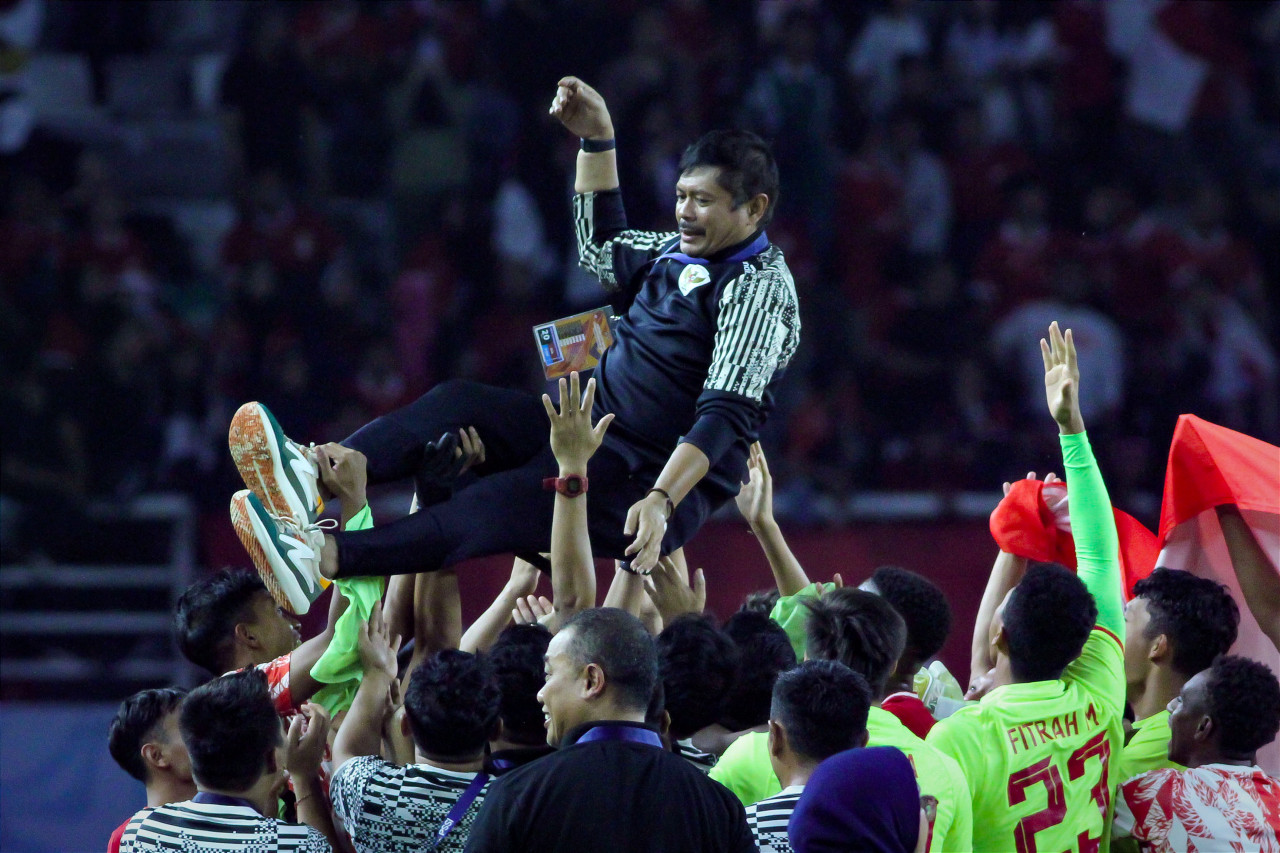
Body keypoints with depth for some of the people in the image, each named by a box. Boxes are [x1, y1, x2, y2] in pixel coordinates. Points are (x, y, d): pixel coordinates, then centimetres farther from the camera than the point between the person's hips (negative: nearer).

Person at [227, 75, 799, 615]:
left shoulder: (759, 288, -13)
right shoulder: (680, 253, 14)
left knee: (498, 504, -32)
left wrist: (661, 500, -38)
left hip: (654, 481, -9)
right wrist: (597, 138, 25)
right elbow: (601, 247, 35)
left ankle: (324, 558, -51)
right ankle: (316, 475, -35)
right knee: (457, 406, -11)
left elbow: (726, 414, -25)